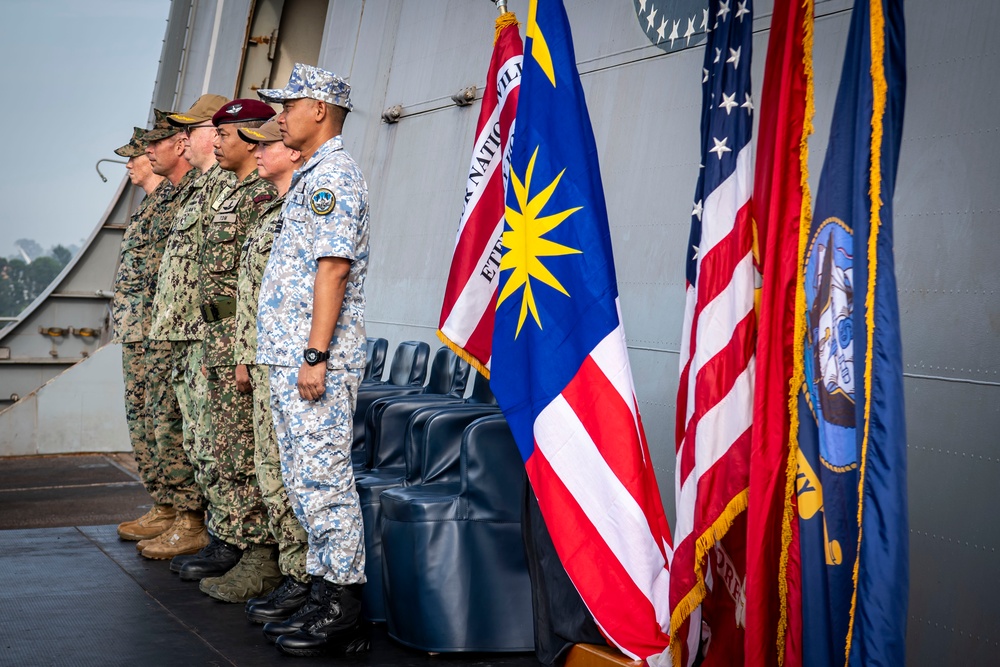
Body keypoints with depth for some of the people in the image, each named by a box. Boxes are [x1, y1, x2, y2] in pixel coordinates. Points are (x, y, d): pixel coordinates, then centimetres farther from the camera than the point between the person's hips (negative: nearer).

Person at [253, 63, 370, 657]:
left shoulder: (333, 174, -10)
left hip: (318, 358, -11)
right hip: (291, 355, 11)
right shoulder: (313, 176, 22)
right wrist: (279, 355, 21)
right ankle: (328, 598, 21)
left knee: (323, 479, -6)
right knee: (305, 480, 13)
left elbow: (333, 269, -19)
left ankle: (342, 609, 2)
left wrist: (316, 356, -24)